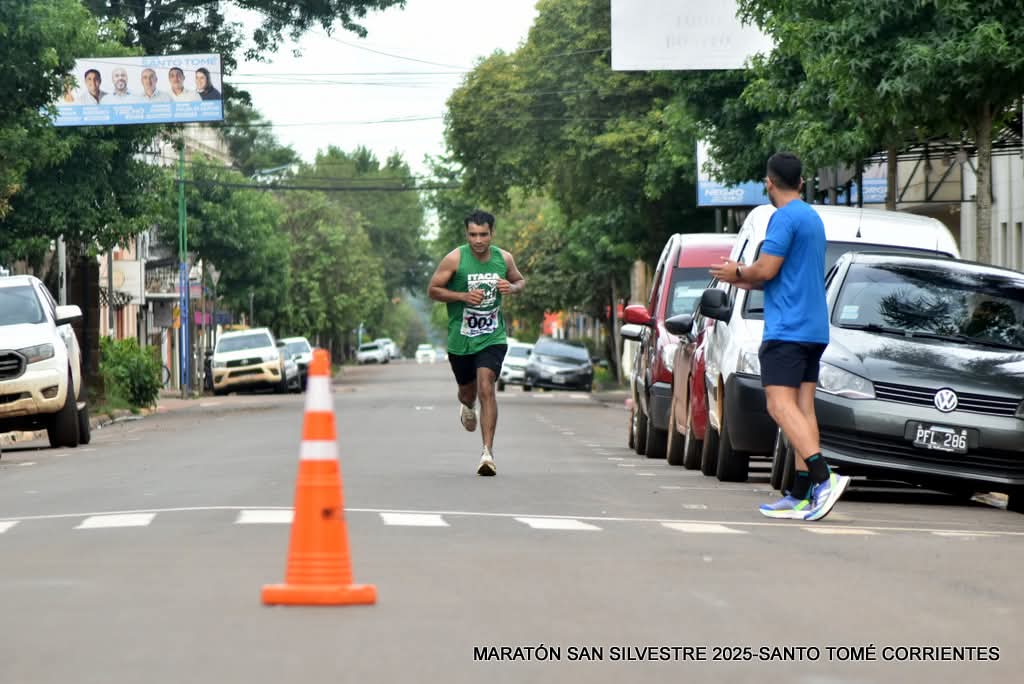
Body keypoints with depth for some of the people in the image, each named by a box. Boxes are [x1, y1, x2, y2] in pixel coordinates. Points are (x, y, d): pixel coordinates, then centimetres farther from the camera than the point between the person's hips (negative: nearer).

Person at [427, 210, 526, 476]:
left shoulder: (503, 258, -1)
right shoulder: (455, 259, -10)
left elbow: (520, 281, 18)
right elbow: (433, 289, -5)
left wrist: (511, 288, -7)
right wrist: (463, 296, -20)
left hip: (493, 337, 0)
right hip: (460, 339, 0)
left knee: (486, 389, -18)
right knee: (468, 390, 18)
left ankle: (488, 452, -20)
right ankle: (467, 405, 59)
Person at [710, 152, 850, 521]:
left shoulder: (785, 218, -10)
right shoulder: (813, 218, 20)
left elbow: (766, 269, -16)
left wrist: (738, 273, 4)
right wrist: (743, 279, 32)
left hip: (786, 328, -9)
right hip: (814, 328, 9)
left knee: (781, 404, -14)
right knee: (803, 406, 6)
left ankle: (824, 477, -28)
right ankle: (801, 495, 2)